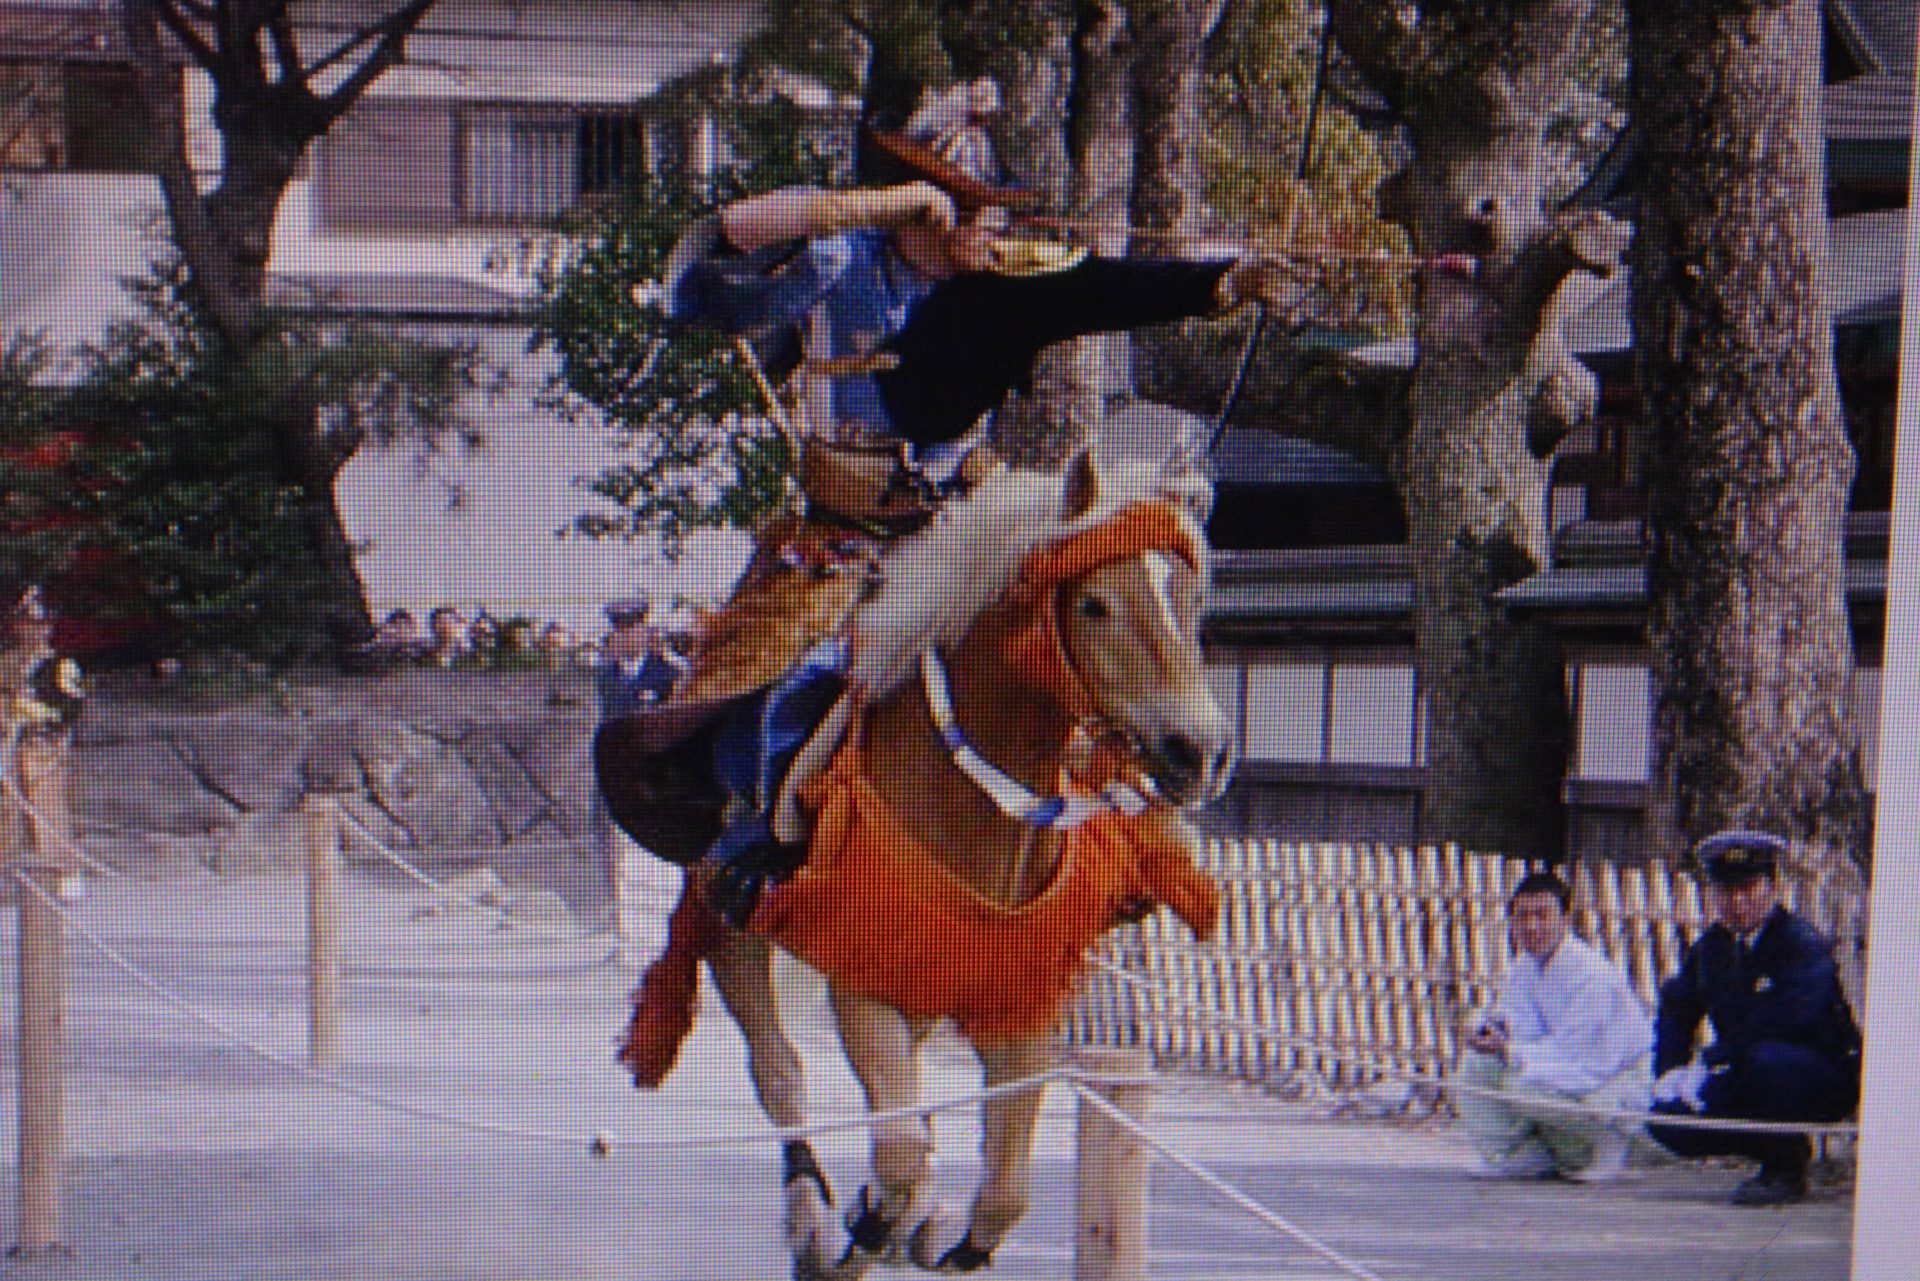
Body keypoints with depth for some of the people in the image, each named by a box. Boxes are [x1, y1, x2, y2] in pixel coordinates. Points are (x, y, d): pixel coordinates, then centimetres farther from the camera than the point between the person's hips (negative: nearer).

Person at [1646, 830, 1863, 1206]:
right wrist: (1671, 1071, -3)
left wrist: (1711, 1061, -29)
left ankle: (1787, 1167, -14)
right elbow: (1676, 1008, 15)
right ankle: (1773, 1150, 10)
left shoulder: (1805, 944, -17)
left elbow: (1789, 1018, -31)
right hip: (1747, 1081, 7)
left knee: (1765, 1059, -40)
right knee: (1668, 1120, -12)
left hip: (1825, 1081, -7)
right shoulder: (1710, 947, 6)